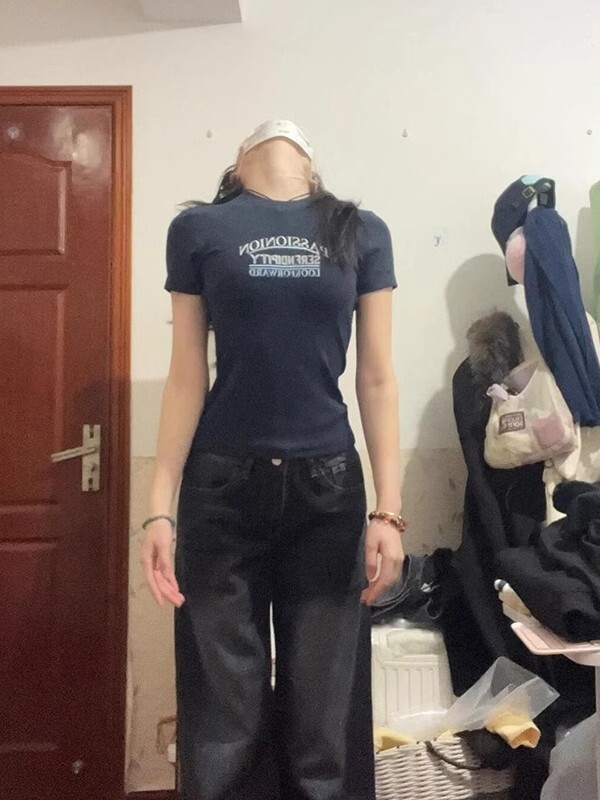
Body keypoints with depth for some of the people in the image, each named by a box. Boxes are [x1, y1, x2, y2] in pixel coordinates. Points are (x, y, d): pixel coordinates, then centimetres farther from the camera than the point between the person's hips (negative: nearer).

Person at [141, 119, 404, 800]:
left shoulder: (362, 234, 6)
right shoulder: (199, 229, 3)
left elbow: (377, 378, 3)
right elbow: (187, 376, 1)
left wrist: (389, 511, -2)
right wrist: (159, 507, -3)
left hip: (328, 489, 1)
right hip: (222, 487, -1)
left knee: (324, 714, 10)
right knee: (224, 717, 7)